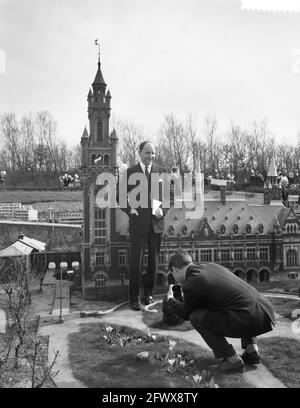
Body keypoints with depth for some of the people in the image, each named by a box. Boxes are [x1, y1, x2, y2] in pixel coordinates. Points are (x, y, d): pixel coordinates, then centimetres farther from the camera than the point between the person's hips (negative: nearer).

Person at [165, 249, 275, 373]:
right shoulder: (212, 266, 18)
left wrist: (170, 300, 32)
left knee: (196, 317, 3)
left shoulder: (190, 285, -5)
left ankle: (232, 359, 4)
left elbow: (186, 314, 14)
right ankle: (251, 350, 25)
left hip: (250, 321, -8)